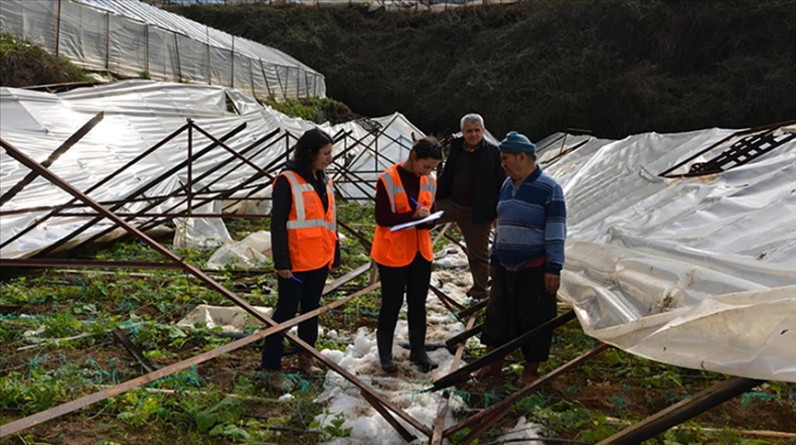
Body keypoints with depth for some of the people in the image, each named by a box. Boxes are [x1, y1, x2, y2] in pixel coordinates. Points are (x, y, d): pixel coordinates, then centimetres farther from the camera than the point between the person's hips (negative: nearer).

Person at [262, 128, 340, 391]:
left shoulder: (324, 181, 11)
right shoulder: (287, 181, -13)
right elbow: (277, 224, -14)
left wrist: (335, 256, 17)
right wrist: (282, 262, -17)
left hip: (320, 261, 7)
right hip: (295, 263, -7)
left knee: (311, 309, 17)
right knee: (286, 312, 0)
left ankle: (306, 358, 31)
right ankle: (272, 368, 10)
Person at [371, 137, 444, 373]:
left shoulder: (430, 182, 4)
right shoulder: (388, 179, -14)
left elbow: (431, 216, 10)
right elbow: (382, 218, -18)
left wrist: (427, 218, -14)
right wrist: (413, 215, -27)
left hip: (421, 253, 6)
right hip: (392, 254, -5)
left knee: (418, 303, 13)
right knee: (392, 304, 5)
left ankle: (418, 351, 26)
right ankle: (385, 354, 20)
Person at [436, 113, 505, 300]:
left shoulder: (493, 153, -11)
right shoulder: (456, 147, 3)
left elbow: (502, 184, -8)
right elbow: (446, 176, 13)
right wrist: (435, 197, 10)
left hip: (477, 211, -4)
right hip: (451, 204, 4)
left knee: (478, 253, 9)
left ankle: (480, 290, 27)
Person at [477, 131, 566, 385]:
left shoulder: (548, 188, -13)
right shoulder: (507, 186, 10)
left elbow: (556, 232, -15)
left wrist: (553, 268, -18)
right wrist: (495, 259, 18)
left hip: (535, 270, -7)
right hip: (505, 268, 7)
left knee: (534, 320, 5)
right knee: (498, 314, 12)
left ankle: (531, 371, 20)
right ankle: (493, 363, 25)